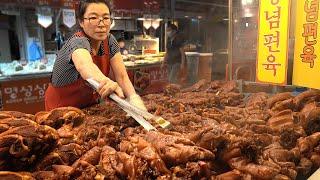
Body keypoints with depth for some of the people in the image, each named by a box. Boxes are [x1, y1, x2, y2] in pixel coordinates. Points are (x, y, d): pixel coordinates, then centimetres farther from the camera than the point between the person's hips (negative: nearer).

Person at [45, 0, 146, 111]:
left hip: (90, 105, 6)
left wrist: (134, 98, -32)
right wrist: (104, 81, -67)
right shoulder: (78, 42, -24)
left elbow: (122, 76, -14)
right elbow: (84, 65, -47)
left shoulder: (109, 41, -7)